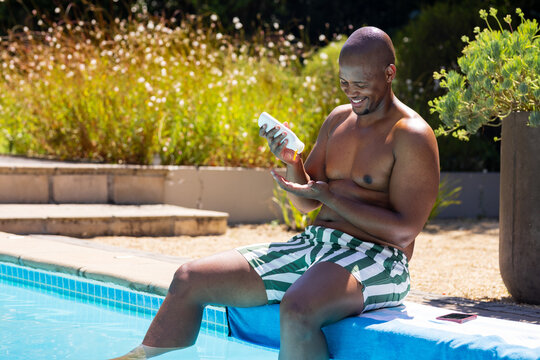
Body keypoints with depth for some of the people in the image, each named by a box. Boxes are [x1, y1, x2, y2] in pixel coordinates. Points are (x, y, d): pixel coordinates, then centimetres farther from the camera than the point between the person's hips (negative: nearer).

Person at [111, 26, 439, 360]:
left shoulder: (413, 137, -9)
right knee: (190, 278, 1)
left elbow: (404, 231, -17)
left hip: (375, 259, -7)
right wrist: (292, 162, -5)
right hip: (314, 244, 7)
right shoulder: (338, 119, 13)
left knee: (296, 309, -40)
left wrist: (327, 196, -16)